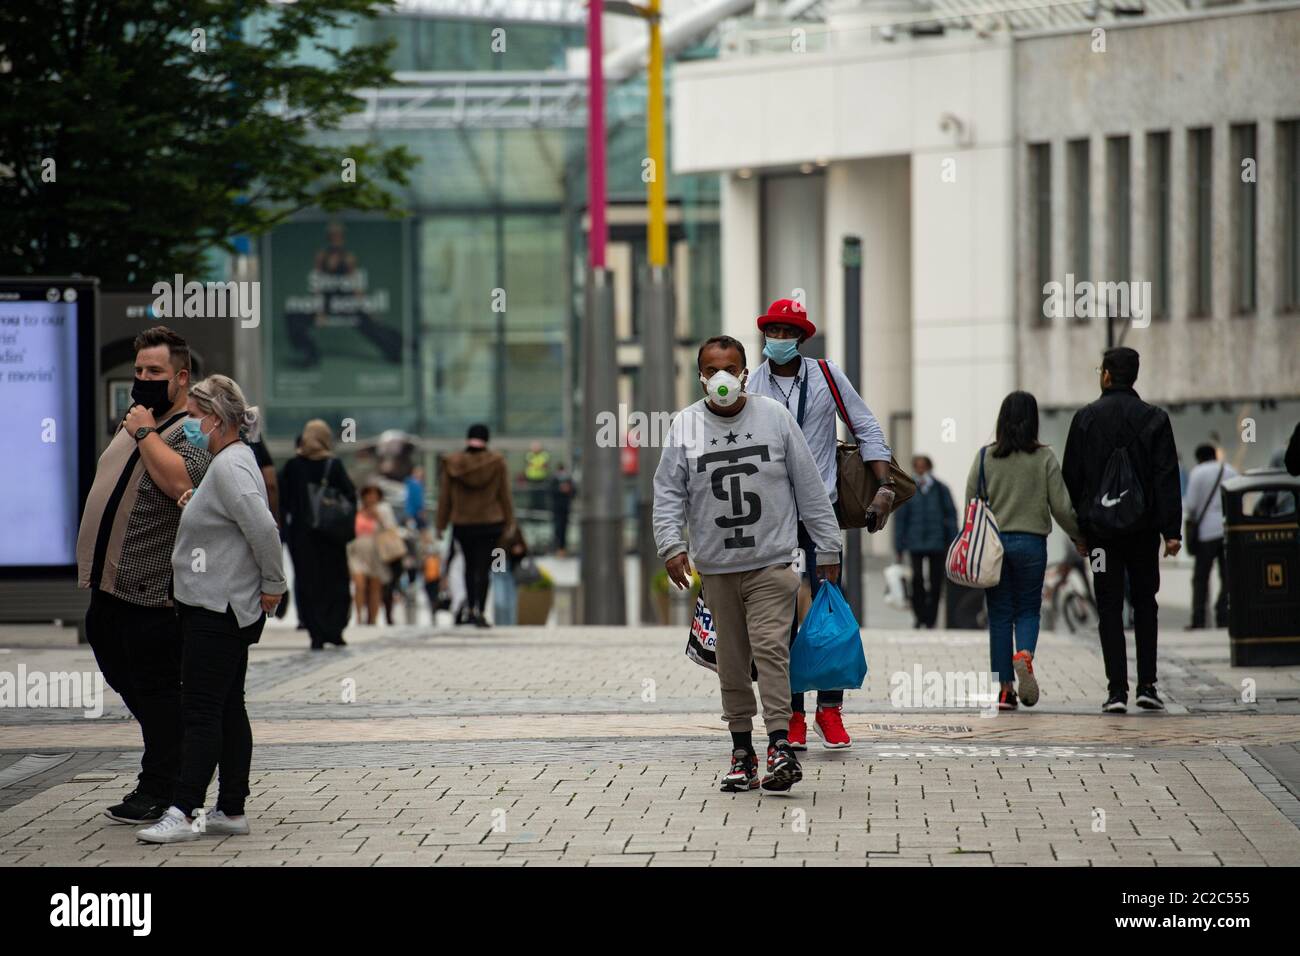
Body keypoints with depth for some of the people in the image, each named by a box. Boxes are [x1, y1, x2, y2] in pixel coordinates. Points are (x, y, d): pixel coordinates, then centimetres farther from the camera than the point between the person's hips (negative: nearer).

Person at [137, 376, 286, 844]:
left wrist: (273, 584, -17)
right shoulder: (230, 461, 15)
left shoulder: (229, 467, -18)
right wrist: (193, 506, 13)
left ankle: (182, 813, -10)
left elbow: (264, 528, -25)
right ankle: (231, 811, 15)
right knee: (228, 709, 12)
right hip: (227, 608, 11)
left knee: (201, 713, -10)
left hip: (216, 611, -11)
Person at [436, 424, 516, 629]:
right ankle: (478, 611, -16)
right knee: (484, 568, -4)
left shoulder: (452, 463, -2)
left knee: (470, 566, 18)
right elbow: (504, 495, -1)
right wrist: (509, 522, 6)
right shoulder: (496, 462, -5)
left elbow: (445, 497, 1)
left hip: (462, 524, 2)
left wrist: (440, 525, 7)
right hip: (491, 523, -2)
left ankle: (472, 608, 23)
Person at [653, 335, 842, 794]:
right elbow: (669, 493, 4)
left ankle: (780, 743, -19)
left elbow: (809, 486, 6)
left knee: (770, 647, -15)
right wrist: (671, 544, -12)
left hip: (771, 562, -2)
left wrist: (828, 548, 6)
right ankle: (742, 748, 16)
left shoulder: (775, 417, 2)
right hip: (716, 566, 2)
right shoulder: (685, 427, 4)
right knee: (732, 660, 7)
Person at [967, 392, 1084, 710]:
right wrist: (1080, 537, 12)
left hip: (991, 541, 1)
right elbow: (1061, 507, -3)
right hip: (1030, 541, -1)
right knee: (1028, 610, 11)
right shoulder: (1044, 458, -4)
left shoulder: (985, 457, -1)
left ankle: (1005, 689, 6)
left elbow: (971, 503, 0)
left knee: (1000, 615, 8)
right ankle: (1024, 656, -21)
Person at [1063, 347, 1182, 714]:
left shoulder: (1085, 419, 0)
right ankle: (1147, 686, 6)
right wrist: (1172, 530, -5)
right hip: (1143, 528, 1)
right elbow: (1167, 478, -5)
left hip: (1100, 527, -1)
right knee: (1144, 604, 13)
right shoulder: (1154, 419, -1)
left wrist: (1077, 526, 9)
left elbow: (1071, 477, 1)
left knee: (1109, 608, 2)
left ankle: (1117, 690, -5)